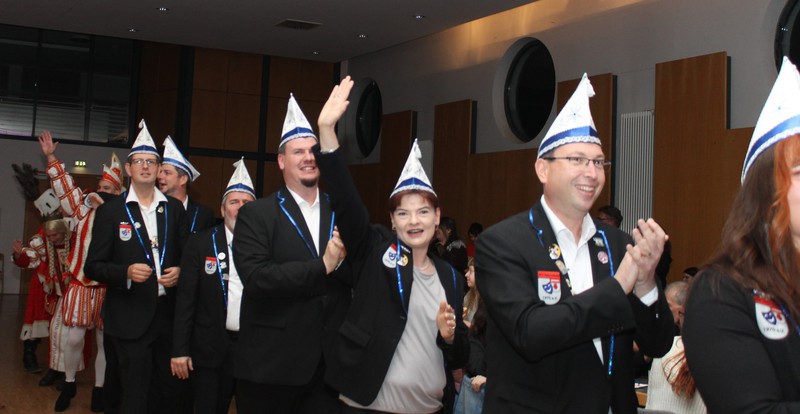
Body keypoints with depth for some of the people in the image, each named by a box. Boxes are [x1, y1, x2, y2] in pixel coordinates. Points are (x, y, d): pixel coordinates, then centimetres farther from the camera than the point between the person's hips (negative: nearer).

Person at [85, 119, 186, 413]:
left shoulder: (174, 208, 8)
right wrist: (126, 272, -18)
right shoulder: (110, 210, 0)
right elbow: (93, 267, -1)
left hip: (169, 314, 3)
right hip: (130, 319, -3)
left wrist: (179, 271, -5)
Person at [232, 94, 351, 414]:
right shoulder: (255, 214, -2)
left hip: (329, 363, 3)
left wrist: (345, 260, -15)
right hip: (271, 366, -3)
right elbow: (255, 279, -16)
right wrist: (322, 267, -16)